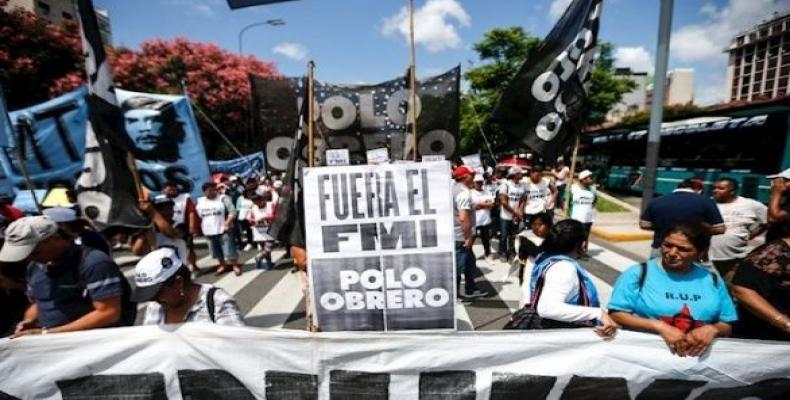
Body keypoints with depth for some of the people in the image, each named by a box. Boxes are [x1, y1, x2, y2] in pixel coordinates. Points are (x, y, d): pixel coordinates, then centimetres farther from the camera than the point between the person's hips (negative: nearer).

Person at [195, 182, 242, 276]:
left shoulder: (223, 198, -5)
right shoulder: (200, 201, 9)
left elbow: (232, 212, -10)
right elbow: (198, 215, 16)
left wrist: (227, 223, -19)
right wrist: (201, 227, 8)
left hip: (223, 229, -5)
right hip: (209, 231, 5)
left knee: (229, 249, -3)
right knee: (216, 250, 15)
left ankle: (236, 266, 9)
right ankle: (222, 265, 31)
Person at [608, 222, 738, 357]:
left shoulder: (712, 280, 10)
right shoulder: (638, 274, -4)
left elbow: (727, 325, 14)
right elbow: (616, 315, -9)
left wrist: (712, 329, -7)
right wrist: (660, 326, -17)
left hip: (700, 355, 5)